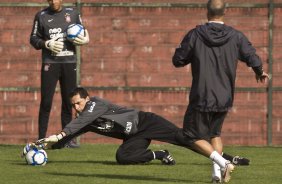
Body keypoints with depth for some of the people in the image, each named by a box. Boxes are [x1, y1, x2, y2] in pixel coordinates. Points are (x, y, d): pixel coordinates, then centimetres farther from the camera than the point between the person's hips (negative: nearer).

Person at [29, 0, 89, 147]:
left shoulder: (73, 13, 9)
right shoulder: (41, 16, 5)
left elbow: (82, 34, 15)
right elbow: (34, 39, 5)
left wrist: (83, 40, -8)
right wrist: (47, 44, -13)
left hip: (69, 63, 2)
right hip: (50, 63, -2)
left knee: (68, 102, 4)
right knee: (46, 102, -6)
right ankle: (41, 139, -3)